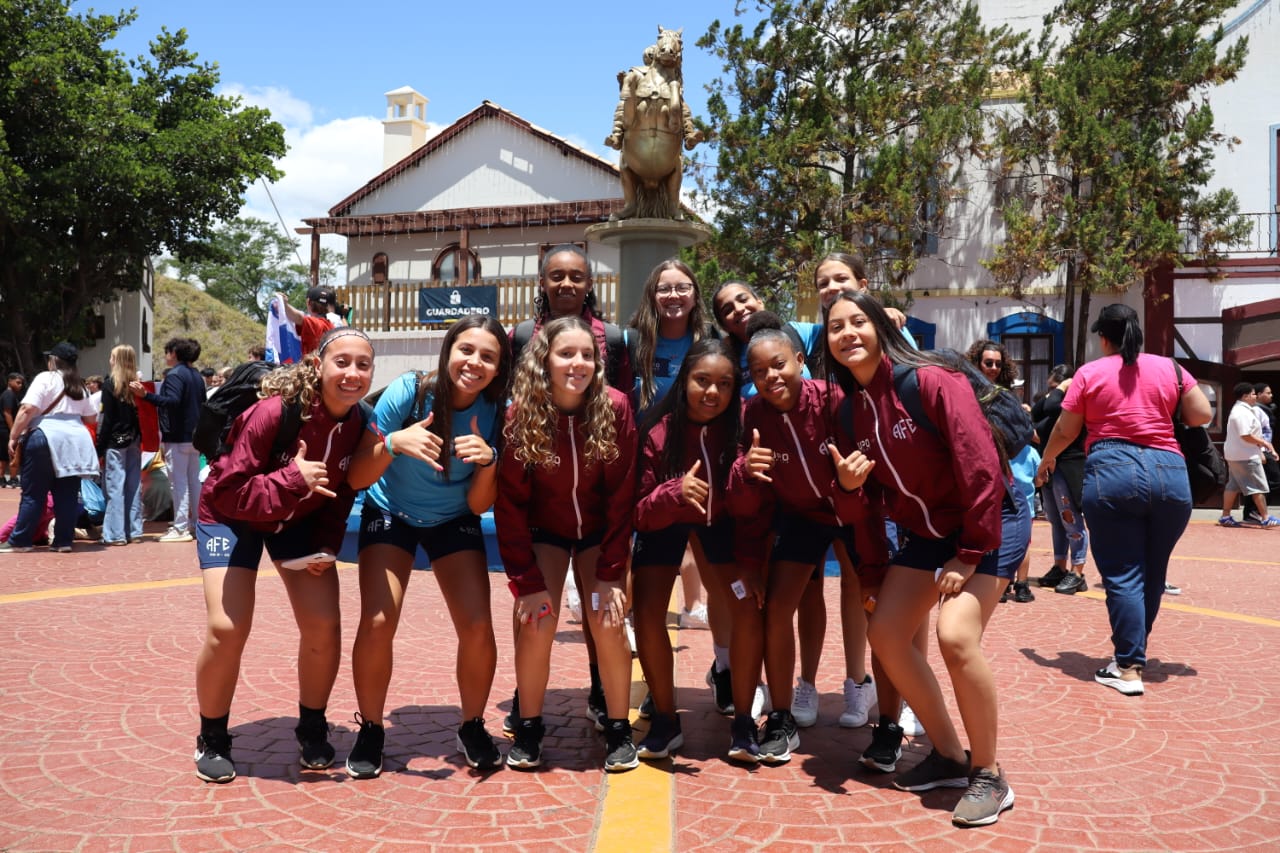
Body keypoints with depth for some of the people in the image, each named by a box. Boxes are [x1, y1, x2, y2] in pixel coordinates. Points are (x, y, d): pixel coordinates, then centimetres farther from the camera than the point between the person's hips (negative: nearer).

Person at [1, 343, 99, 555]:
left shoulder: (45, 378, -1)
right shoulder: (80, 386, 17)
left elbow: (28, 409, -11)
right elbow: (92, 418, 22)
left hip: (46, 438, -5)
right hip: (74, 440, 5)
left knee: (33, 494, 2)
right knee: (67, 494, 7)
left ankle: (19, 541, 8)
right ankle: (63, 541, 7)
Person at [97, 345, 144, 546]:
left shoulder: (110, 384, -7)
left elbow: (106, 419, -9)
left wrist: (100, 448, -6)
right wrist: (140, 440, 8)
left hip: (116, 441, -5)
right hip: (134, 441, 5)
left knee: (115, 487, -2)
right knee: (133, 486, 9)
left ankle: (116, 534, -1)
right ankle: (134, 531, 14)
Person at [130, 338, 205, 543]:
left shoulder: (174, 375, -12)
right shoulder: (196, 375, 15)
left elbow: (172, 401, -26)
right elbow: (203, 403, 20)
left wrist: (145, 395, -29)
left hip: (177, 437, -9)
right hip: (194, 435, 9)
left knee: (179, 481, -7)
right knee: (193, 480, 13)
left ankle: (180, 528, -6)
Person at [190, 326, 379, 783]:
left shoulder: (359, 424, -17)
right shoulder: (274, 412, -33)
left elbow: (342, 492, -2)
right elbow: (227, 491, -31)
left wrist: (326, 546, -14)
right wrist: (291, 479, -42)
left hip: (299, 519, 4)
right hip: (231, 514, -4)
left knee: (324, 626, -7)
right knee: (227, 628, -15)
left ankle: (312, 731, 17)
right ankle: (212, 739, 11)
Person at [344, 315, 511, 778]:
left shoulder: (496, 414, -18)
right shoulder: (408, 392, -24)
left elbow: (478, 505, -14)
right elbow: (356, 479, -21)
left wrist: (488, 461, -33)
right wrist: (392, 443, -40)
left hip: (454, 522, 1)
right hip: (390, 514, -1)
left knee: (478, 626, -13)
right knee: (377, 623, -18)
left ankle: (472, 727, 13)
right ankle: (370, 730, 7)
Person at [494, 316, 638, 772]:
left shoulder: (615, 408, -22)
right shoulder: (521, 415, -22)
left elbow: (621, 495, -17)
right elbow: (510, 503, -16)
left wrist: (610, 574, -19)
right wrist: (527, 581, -20)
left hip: (598, 531, 0)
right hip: (543, 531, 0)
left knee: (607, 623, -11)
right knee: (537, 622, -12)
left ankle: (619, 729, 8)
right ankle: (527, 728, 7)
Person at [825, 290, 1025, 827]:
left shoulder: (931, 381, -22)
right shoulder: (848, 405, -1)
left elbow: (982, 470, -24)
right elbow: (877, 491, 8)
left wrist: (969, 556, -21)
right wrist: (851, 482, -15)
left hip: (991, 521, -8)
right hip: (928, 531, 8)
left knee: (955, 635, -24)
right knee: (885, 634, 1)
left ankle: (989, 776, -3)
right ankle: (949, 756, 18)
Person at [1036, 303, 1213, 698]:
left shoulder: (1090, 373, 3)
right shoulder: (1169, 368, 9)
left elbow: (1065, 431, 6)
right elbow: (1203, 415, 10)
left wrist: (1046, 459, 24)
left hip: (1112, 472, -3)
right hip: (1169, 473, 3)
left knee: (1122, 575, 0)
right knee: (1152, 573, 16)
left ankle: (1129, 668, -2)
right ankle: (1132, 654, 26)